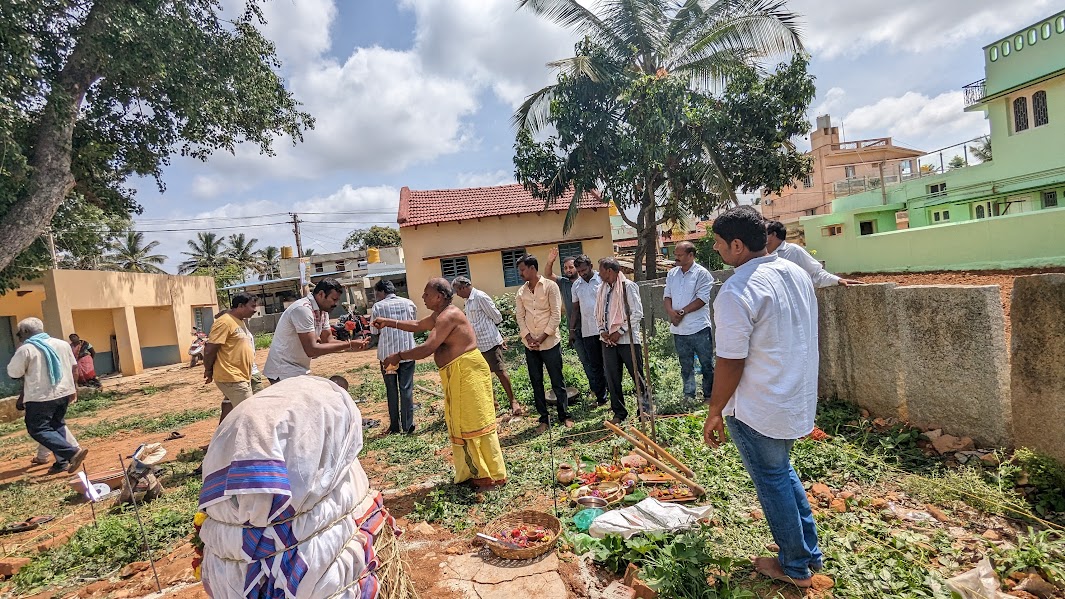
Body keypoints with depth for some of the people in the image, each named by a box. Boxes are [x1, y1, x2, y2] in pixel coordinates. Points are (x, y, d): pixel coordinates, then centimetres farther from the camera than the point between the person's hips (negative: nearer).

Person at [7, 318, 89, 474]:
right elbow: (74, 367, 12)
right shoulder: (62, 344, 7)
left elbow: (13, 373, -4)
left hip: (40, 397, -6)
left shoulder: (25, 349, -11)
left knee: (37, 430, 1)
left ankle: (73, 452, -15)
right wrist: (73, 387, 22)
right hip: (63, 393, 7)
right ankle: (62, 462, 16)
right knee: (57, 426, 17)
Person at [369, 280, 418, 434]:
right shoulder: (409, 303, 2)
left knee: (392, 390, 12)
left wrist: (373, 342, 19)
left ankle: (395, 426, 17)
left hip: (387, 353, -1)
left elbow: (375, 334, -1)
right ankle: (408, 426, 9)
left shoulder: (377, 307, -5)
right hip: (407, 352, 1)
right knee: (406, 389, 7)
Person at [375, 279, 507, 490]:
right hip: (456, 375, 11)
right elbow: (417, 326, 29)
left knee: (475, 422, -4)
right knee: (460, 424, 17)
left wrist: (398, 356, -13)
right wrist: (389, 322, 26)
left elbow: (427, 349, -24)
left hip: (467, 372, -11)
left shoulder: (448, 316, -19)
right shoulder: (440, 315, 13)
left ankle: (493, 476, 6)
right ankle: (474, 472, 29)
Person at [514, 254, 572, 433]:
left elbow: (556, 314, -9)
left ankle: (564, 416, 18)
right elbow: (520, 317, 6)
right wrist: (528, 337, -9)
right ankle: (544, 419, 19)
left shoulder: (550, 286, -5)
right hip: (529, 344, 5)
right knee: (536, 383, 9)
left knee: (557, 382, 3)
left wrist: (542, 337, -13)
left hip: (549, 342, -4)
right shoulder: (521, 292, 8)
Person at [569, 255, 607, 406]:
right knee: (594, 365, 8)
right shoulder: (576, 285, 9)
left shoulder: (602, 280, -4)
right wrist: (572, 329, 12)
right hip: (587, 331, 4)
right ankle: (601, 397, 17)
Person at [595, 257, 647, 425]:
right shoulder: (602, 289, 10)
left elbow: (637, 313, -13)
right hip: (608, 340, 6)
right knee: (612, 378, 8)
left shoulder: (628, 286, -9)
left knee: (637, 375, 4)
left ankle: (644, 408, 21)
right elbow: (598, 314, 15)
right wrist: (602, 330, -1)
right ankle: (619, 412, 20)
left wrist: (620, 332, -14)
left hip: (627, 339, -6)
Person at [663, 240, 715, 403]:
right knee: (686, 365, 15)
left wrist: (682, 312, -15)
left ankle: (709, 396, 16)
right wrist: (671, 312, -9)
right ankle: (689, 395, 25)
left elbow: (702, 299, -15)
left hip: (698, 328, -5)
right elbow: (667, 295, 10)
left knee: (707, 364, 4)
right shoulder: (672, 273, 10)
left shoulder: (702, 274, -8)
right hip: (678, 328, 6)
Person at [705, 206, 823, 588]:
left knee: (772, 480, 12)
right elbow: (802, 338, 13)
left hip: (758, 410, -8)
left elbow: (731, 363, -23)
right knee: (783, 472, 25)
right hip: (799, 399, 8)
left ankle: (795, 567, 30)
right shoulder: (796, 273, 2)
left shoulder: (737, 291, -25)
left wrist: (715, 413, -10)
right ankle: (810, 552, 39)